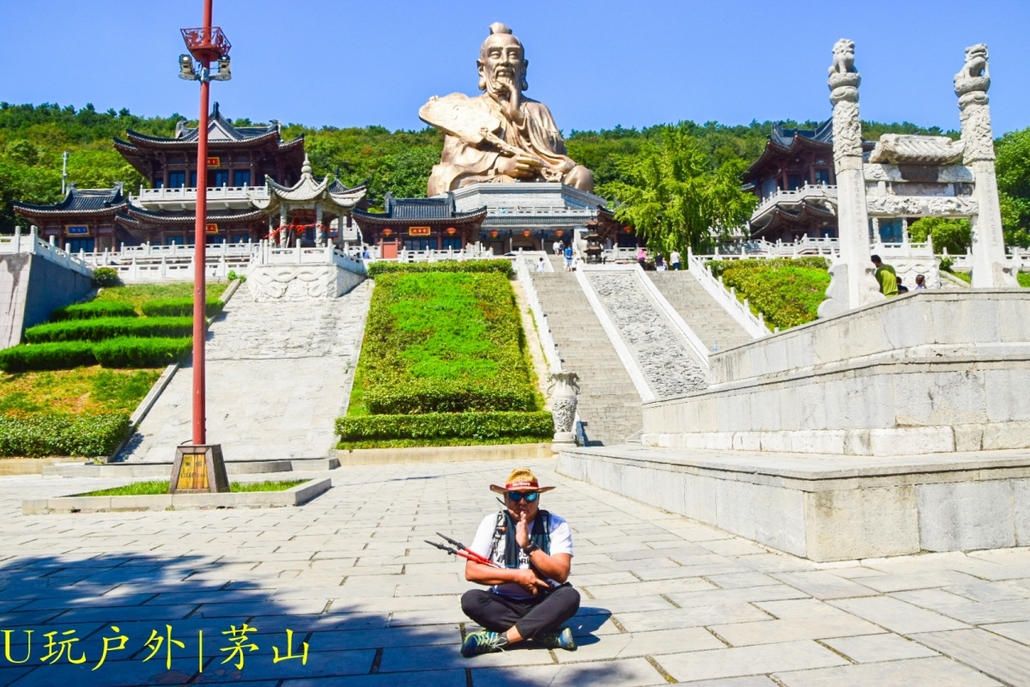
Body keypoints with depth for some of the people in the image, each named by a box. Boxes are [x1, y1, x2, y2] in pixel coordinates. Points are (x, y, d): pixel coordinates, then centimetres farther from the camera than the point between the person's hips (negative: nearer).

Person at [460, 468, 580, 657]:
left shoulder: (556, 525, -6)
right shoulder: (492, 523, -4)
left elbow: (561, 574, -17)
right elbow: (471, 571, -10)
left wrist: (528, 546, -27)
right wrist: (517, 575, -17)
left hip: (544, 604, -1)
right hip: (504, 604, 1)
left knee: (570, 596, -30)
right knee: (470, 599, -27)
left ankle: (499, 639, -27)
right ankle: (550, 635, -23)